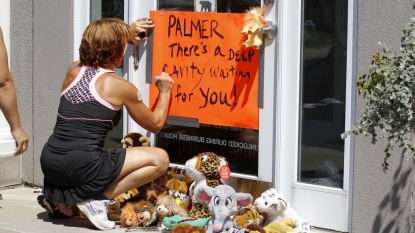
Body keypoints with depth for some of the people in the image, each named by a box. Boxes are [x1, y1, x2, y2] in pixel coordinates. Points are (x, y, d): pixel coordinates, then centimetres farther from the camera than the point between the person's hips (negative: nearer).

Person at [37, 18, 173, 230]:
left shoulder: (73, 70, 13)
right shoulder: (121, 87, -3)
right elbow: (155, 125, 12)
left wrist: (126, 34, 45)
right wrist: (165, 92, 26)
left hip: (49, 162, 7)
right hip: (80, 167, -7)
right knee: (160, 159, 3)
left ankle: (58, 196, 16)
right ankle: (97, 198, -5)